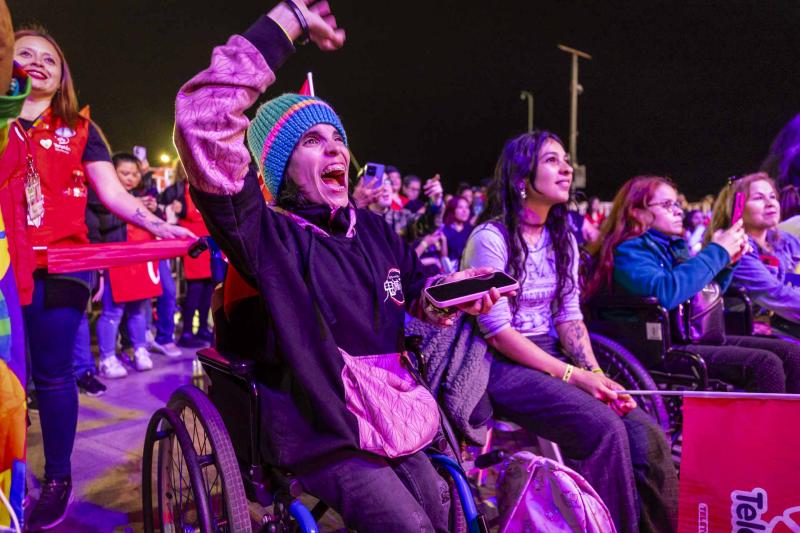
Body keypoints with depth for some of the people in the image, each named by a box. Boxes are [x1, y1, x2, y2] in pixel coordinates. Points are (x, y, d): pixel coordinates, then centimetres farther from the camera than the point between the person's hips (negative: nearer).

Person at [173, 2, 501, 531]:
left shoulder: (372, 228, 5)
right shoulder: (265, 235, -14)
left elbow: (416, 286, 22)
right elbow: (204, 121, -28)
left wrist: (451, 293, -5)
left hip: (394, 421, 6)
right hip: (322, 434, -6)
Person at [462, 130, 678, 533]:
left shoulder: (563, 239, 12)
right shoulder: (490, 237, -11)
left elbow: (569, 316, 9)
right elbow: (497, 331, -15)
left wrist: (595, 373, -8)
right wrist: (573, 375, -16)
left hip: (550, 359, 7)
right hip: (502, 368, -6)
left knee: (647, 434, -13)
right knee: (605, 429, -25)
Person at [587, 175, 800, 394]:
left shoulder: (675, 246, 17)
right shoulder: (628, 250, -8)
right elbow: (664, 293, -28)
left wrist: (728, 261, 11)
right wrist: (717, 251, -17)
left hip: (701, 338, 9)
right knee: (764, 363, -22)